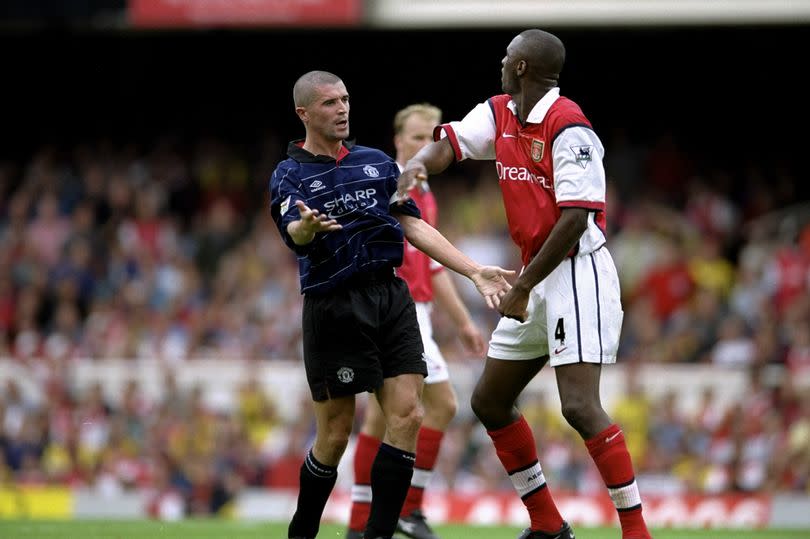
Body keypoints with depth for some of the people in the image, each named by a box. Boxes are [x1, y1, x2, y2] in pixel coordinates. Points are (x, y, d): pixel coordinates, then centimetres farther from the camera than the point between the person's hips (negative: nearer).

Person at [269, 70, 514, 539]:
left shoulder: (377, 162, 14)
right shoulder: (289, 175, 0)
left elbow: (414, 225, 13)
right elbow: (292, 232, -20)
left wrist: (474, 271, 5)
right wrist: (308, 225, -45)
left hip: (391, 299, 4)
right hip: (334, 307, -4)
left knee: (407, 415, -7)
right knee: (336, 433, -2)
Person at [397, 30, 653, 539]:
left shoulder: (567, 127, -18)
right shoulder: (499, 115, 9)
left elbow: (575, 219, -22)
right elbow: (449, 143, 5)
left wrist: (522, 287, -19)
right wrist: (416, 165, -20)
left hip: (579, 273, -10)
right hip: (538, 279, 10)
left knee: (580, 406, -20)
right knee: (489, 400, 12)